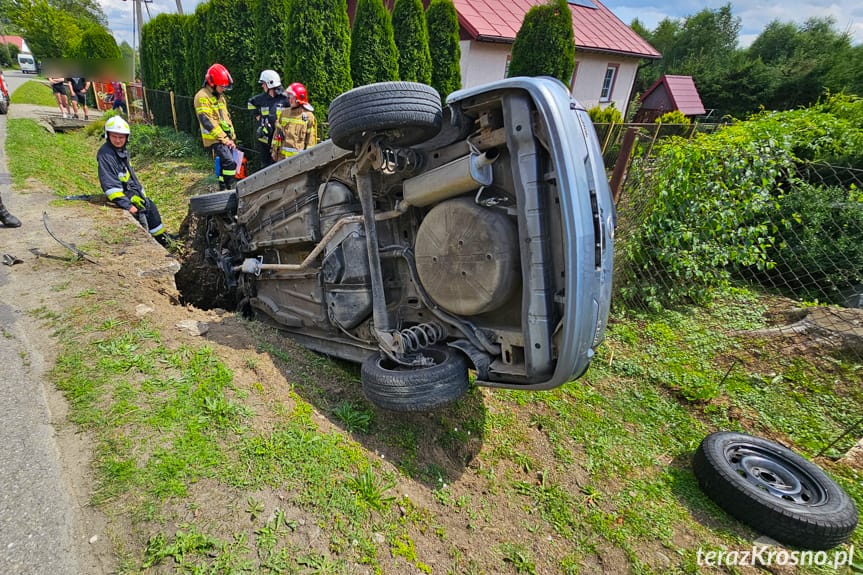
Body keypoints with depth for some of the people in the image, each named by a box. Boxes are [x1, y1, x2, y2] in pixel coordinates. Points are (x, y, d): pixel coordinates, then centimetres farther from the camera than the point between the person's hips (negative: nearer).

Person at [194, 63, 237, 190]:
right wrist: (224, 139, -22)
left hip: (226, 138, 9)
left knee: (224, 165, 12)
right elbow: (208, 122, -19)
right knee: (230, 163, -23)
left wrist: (232, 137, 14)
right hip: (215, 139, -9)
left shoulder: (219, 96, 17)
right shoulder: (202, 97, -12)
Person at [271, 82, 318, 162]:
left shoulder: (309, 117, -4)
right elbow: (277, 134, 14)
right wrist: (274, 151, 12)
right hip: (283, 155, 5)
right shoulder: (283, 113, 10)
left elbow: (311, 141, -3)